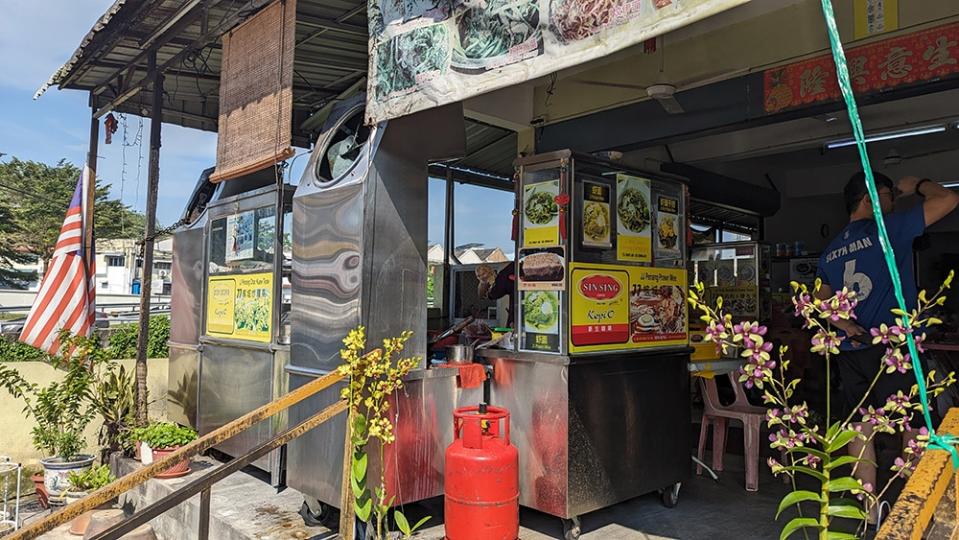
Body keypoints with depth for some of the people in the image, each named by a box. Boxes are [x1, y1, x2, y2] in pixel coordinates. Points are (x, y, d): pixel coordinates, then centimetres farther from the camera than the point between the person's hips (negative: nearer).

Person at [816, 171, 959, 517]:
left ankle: (870, 510, 13)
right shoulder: (887, 229, -6)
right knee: (914, 428, 8)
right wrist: (917, 185, 11)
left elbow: (821, 302, 14)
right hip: (892, 346, -6)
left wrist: (847, 327, 4)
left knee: (861, 429, 7)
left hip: (851, 351, 6)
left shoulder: (831, 252, 14)